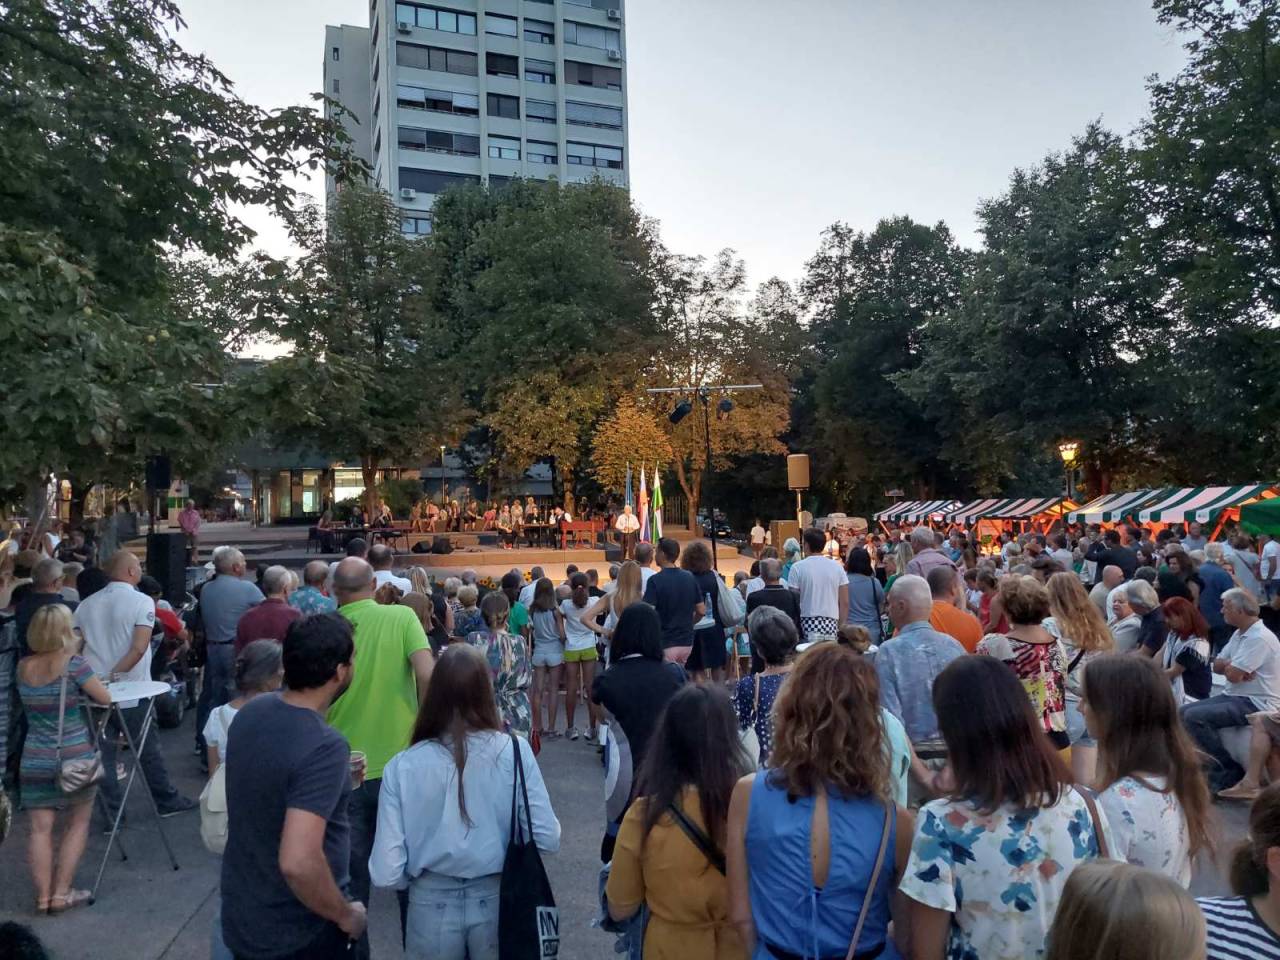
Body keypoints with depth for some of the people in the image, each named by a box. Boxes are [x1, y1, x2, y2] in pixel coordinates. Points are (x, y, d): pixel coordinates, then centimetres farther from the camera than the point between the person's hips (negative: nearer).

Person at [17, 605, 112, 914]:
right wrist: (84, 689, 12)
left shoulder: (23, 667, 1)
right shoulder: (73, 664, -14)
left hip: (35, 761, 4)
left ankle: (43, 897, 9)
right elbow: (105, 699, -9)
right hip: (74, 757, -4)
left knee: (40, 828, 7)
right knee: (77, 825, 11)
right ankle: (61, 894, 11)